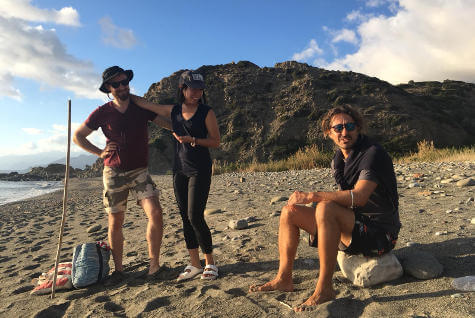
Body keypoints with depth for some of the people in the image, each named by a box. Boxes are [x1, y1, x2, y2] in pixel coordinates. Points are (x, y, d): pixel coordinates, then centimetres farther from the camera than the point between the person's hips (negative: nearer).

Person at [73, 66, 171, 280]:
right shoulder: (103, 113, 1)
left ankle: (154, 264, -4)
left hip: (140, 171, 0)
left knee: (155, 213, -17)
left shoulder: (142, 107, 3)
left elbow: (170, 124, 1)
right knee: (115, 223, 5)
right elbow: (77, 136, 11)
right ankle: (118, 268, 22)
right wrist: (100, 152, 0)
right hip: (114, 173, 0)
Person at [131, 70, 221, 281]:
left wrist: (193, 140, -17)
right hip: (179, 170, 5)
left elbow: (216, 142, -5)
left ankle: (210, 263, 8)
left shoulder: (206, 113, -4)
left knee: (195, 217, -9)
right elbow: (142, 102, 18)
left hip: (200, 170, -5)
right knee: (185, 219, 6)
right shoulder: (173, 111, 8)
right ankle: (194, 265, 18)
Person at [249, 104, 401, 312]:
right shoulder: (338, 159, 9)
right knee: (290, 211, 0)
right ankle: (283, 279, 3)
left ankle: (324, 289, -27)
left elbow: (358, 197, -31)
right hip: (351, 227, 8)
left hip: (379, 234, -8)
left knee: (325, 208, -35)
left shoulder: (373, 153, -16)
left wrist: (311, 196, -28)